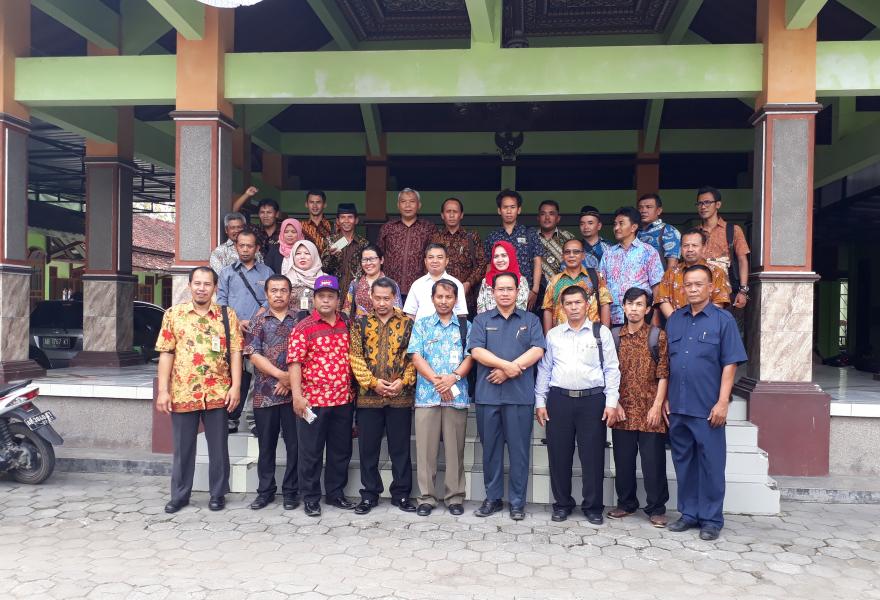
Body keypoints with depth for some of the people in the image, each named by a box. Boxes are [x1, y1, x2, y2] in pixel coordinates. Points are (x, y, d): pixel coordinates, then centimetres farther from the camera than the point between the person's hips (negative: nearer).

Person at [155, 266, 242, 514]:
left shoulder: (227, 315, 3)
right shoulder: (173, 314, 4)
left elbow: (235, 353, 0)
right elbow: (166, 353, 2)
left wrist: (235, 387, -8)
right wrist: (163, 390, -3)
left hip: (217, 394, 0)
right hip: (182, 393, 1)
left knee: (218, 447, 9)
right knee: (182, 448, 11)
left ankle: (218, 494, 22)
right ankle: (179, 495, 25)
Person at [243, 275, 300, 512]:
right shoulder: (258, 321, 7)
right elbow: (253, 354, -2)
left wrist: (291, 379, -11)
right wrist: (280, 374, -12)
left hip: (293, 392, -1)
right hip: (264, 394, 1)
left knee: (294, 444, 3)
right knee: (266, 445, 9)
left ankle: (290, 491, 15)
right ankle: (265, 491, 22)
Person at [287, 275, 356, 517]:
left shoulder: (347, 326, 9)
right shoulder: (303, 328, -5)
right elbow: (294, 362, -10)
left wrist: (355, 390, 12)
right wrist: (297, 394, -18)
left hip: (343, 399, 5)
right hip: (312, 400, -4)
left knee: (341, 450, 12)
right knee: (311, 452, 5)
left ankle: (335, 493, 27)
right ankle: (310, 498, 18)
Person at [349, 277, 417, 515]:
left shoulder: (408, 323, 4)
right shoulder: (360, 323, 5)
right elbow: (355, 356, -1)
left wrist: (403, 382, -11)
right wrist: (372, 382, -11)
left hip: (401, 396, -1)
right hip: (368, 396, 1)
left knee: (400, 448, 7)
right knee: (368, 448, 8)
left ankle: (401, 494, 20)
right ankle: (369, 494, 21)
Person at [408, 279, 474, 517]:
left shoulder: (465, 326, 11)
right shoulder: (421, 324, 9)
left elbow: (469, 357, 3)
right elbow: (416, 357, 0)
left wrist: (453, 377, -15)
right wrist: (437, 380, -11)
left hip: (457, 395, 0)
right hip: (426, 394, 0)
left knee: (455, 448, 4)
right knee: (426, 448, 2)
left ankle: (455, 497, 14)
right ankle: (427, 497, 13)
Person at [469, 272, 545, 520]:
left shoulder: (530, 320, 10)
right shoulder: (482, 320, 10)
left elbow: (537, 351, -4)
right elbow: (476, 351, -4)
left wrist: (509, 371, -13)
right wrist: (506, 364, -16)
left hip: (520, 395, -1)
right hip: (487, 394, 1)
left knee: (519, 449, 3)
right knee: (490, 448, 8)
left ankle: (517, 502, 13)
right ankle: (492, 498, 20)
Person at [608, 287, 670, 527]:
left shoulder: (658, 336, 0)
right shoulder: (614, 336, 9)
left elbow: (663, 374, -3)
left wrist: (657, 406, -10)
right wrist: (614, 403, 0)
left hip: (649, 410, -3)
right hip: (623, 410, 3)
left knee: (653, 461, 2)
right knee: (623, 460, 11)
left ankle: (656, 508, 14)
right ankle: (626, 503, 25)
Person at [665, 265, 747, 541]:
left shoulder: (723, 320, -2)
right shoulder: (674, 319, 10)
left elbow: (730, 364, -6)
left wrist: (722, 402, -12)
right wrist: (665, 399, 9)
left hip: (707, 407, -4)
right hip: (677, 406, 4)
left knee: (710, 463, 3)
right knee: (683, 461, 12)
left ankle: (711, 519, 15)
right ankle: (689, 513, 24)